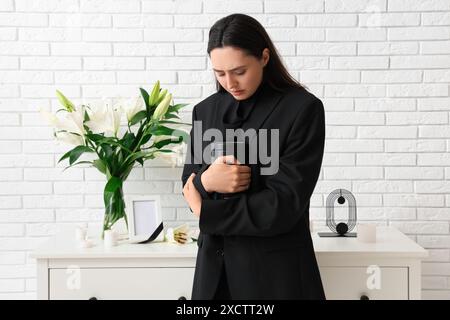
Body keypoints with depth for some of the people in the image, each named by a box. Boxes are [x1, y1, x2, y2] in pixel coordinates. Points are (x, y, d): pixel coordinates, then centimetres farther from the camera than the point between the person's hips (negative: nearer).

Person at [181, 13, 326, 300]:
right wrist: (206, 181, -16)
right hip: (214, 267, 5)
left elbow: (283, 207, -17)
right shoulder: (206, 110, 4)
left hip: (275, 272, -4)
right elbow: (189, 187, 7)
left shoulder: (303, 109, -12)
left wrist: (206, 209, -9)